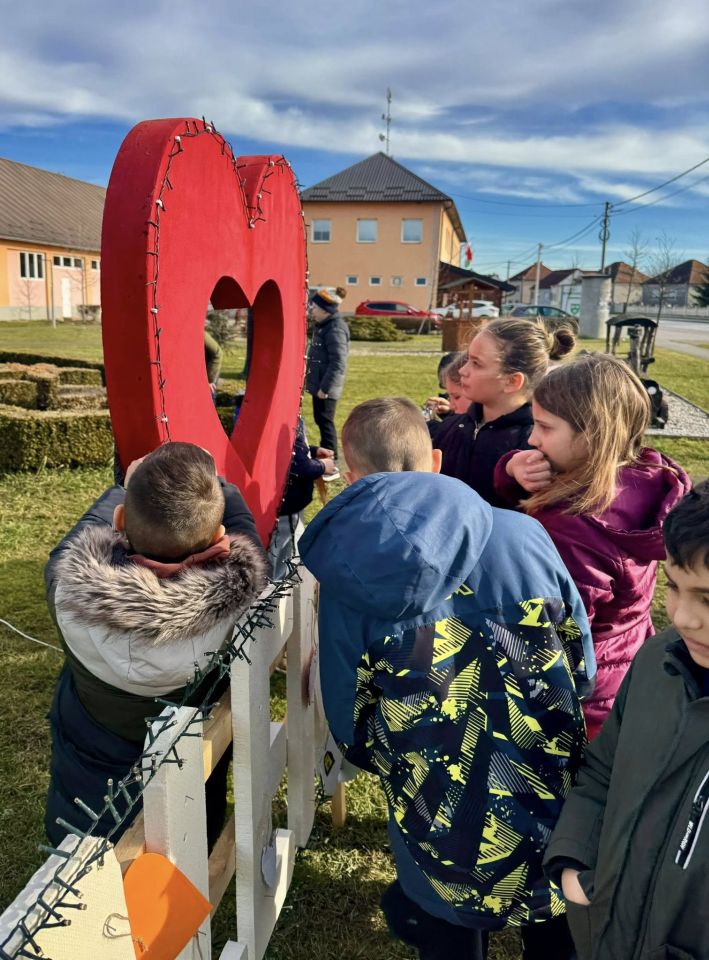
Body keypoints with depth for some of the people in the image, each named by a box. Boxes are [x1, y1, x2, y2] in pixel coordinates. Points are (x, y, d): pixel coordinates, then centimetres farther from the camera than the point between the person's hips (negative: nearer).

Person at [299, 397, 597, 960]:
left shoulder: (344, 583, -15)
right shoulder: (524, 536, -12)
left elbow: (349, 728, -6)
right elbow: (582, 670, -1)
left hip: (442, 836, -1)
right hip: (555, 809, 2)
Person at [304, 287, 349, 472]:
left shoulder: (335, 329, -19)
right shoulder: (323, 325, 12)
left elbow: (338, 363, -23)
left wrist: (325, 387, -24)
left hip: (326, 387, -10)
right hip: (319, 384, 10)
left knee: (325, 422, -5)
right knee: (321, 420, 17)